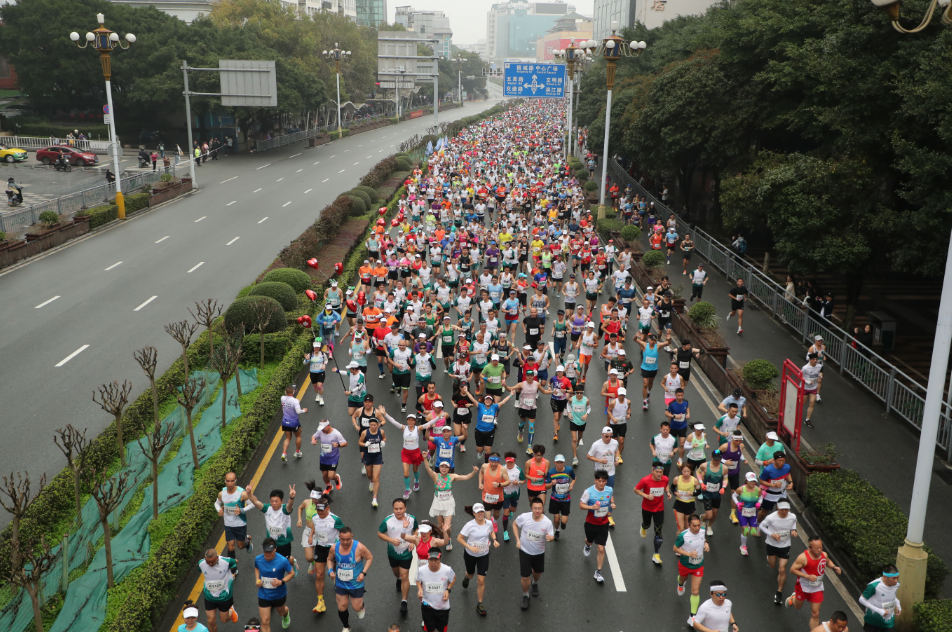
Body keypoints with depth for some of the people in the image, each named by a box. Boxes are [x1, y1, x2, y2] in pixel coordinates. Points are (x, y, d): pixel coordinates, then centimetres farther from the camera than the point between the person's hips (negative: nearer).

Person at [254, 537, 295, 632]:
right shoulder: (258, 559, -16)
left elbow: (292, 573, -12)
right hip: (263, 595, 1)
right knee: (265, 621, -1)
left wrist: (281, 581, -29)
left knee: (281, 611, 29)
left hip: (279, 595, -1)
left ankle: (286, 614, 68)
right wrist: (257, 579, -8)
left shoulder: (282, 561, -27)